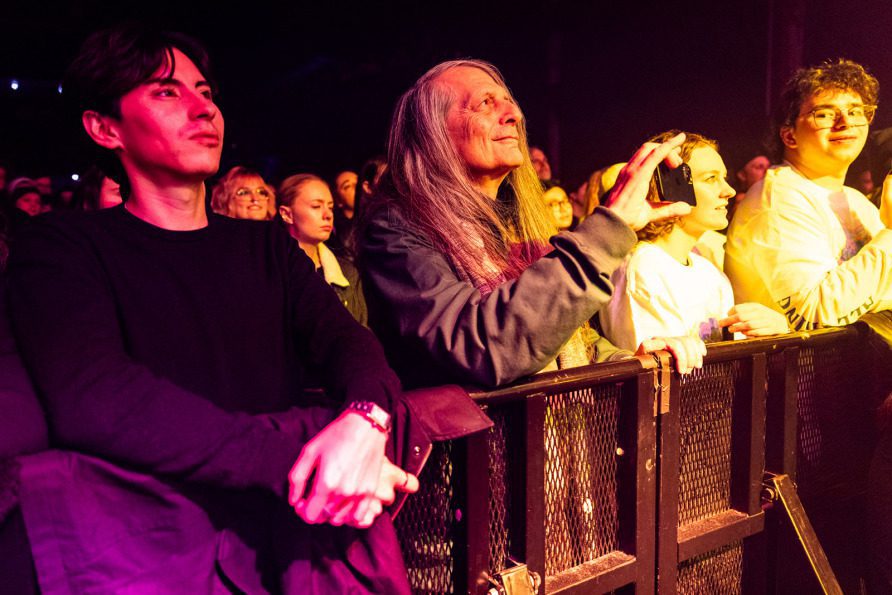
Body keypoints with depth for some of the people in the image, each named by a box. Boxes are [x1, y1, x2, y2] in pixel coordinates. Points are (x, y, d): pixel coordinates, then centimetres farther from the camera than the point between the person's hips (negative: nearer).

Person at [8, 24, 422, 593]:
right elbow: (91, 397, -16)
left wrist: (364, 418, -24)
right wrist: (298, 449, -24)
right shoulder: (63, 247, 3)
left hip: (288, 521, 2)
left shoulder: (265, 244, 18)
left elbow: (345, 336, 2)